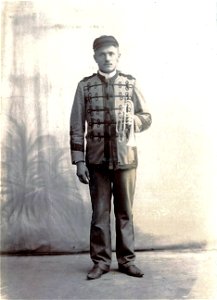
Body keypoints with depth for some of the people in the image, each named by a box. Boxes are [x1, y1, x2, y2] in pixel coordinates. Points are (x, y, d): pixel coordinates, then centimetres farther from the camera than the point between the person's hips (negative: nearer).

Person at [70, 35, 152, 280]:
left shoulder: (130, 83, 5)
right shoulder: (85, 86, 3)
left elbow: (146, 117, 10)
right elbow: (77, 126, 1)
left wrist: (131, 121, -13)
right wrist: (78, 161, -5)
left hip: (126, 157, 1)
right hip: (97, 159, 0)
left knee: (125, 212, 8)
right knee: (100, 212, 5)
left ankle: (127, 260, 19)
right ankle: (100, 261, 16)